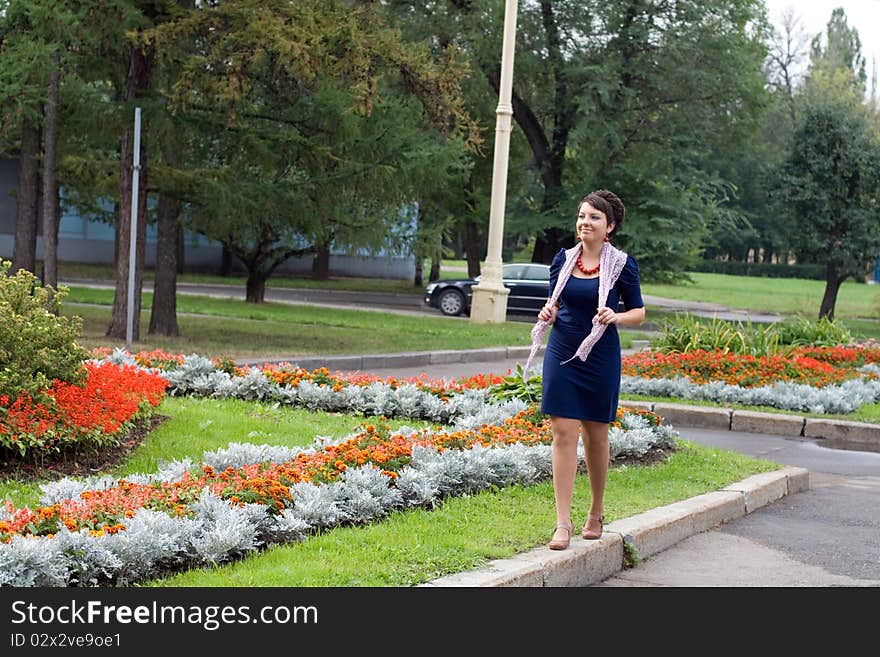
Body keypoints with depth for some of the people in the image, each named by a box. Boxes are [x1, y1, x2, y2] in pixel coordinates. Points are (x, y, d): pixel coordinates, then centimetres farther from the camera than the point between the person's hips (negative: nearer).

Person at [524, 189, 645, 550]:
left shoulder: (622, 264, -4)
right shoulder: (563, 259, 4)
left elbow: (639, 312, 2)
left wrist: (616, 317, -18)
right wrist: (548, 314, -7)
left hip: (600, 357, -2)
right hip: (562, 353, 2)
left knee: (596, 435, 9)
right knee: (563, 433, -5)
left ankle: (596, 513, 28)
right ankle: (563, 523, -5)